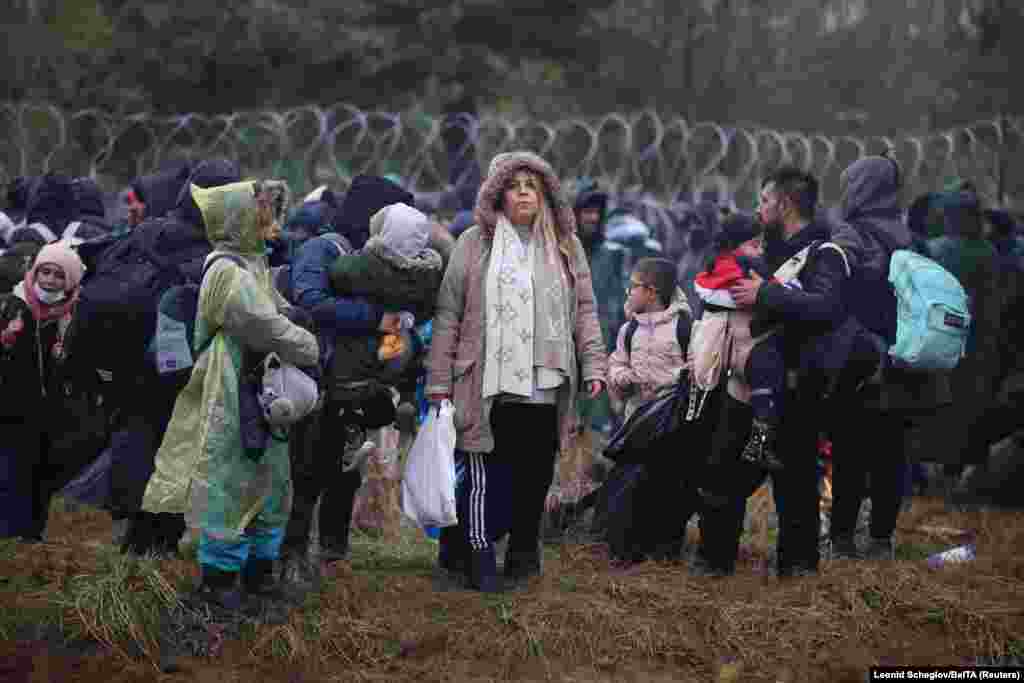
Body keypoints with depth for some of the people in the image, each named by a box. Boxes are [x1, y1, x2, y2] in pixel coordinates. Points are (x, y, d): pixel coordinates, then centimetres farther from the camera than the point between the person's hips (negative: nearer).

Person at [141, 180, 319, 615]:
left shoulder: (253, 266, 11)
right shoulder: (229, 274, -18)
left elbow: (280, 312, 16)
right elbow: (270, 331, -22)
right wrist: (322, 351, -12)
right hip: (233, 402, -10)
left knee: (269, 485, 15)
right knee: (231, 486, -1)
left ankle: (259, 569, 27)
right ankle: (216, 577, 10)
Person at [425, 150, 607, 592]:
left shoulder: (565, 246, 13)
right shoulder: (476, 244, 3)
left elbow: (584, 310, 14)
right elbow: (448, 315, 3)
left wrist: (593, 365, 3)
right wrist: (438, 381, 0)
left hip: (546, 387, 3)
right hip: (490, 386, -3)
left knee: (535, 475, 7)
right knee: (486, 475, -5)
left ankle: (524, 554, 20)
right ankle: (477, 554, 6)